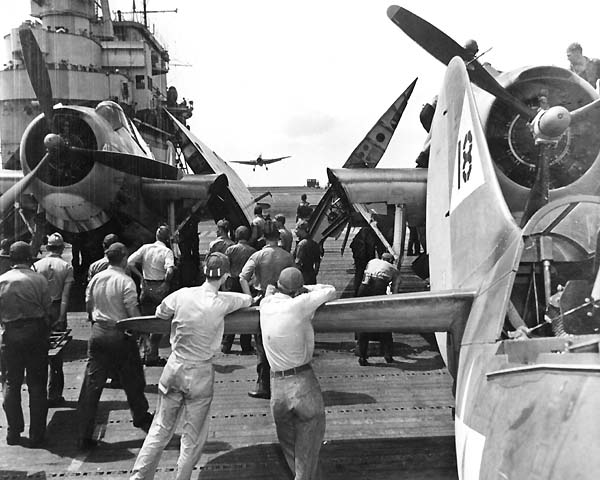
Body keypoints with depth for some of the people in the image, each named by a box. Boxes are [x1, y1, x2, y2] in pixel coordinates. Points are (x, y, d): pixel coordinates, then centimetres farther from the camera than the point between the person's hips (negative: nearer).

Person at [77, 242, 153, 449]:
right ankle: (141, 419, 32)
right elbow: (133, 312, -17)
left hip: (98, 333, 5)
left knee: (91, 385, 6)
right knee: (132, 380, 14)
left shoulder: (96, 278, 3)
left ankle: (85, 436, 8)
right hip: (120, 335, -5)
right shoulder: (125, 281, -14)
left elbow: (88, 307, 11)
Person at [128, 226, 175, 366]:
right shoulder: (167, 251, -9)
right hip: (160, 289, -3)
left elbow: (129, 262, -6)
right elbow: (170, 270, -26)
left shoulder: (145, 248, 2)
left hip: (146, 286, 3)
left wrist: (140, 276, 1)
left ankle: (148, 351, 3)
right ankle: (153, 355, 11)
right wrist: (165, 283, -11)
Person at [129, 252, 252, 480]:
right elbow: (249, 299, 4)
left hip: (174, 368, 3)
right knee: (193, 437, 12)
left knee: (161, 428, 16)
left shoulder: (182, 295, -8)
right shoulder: (223, 302, -13)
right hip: (200, 375, -3)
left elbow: (160, 313, 8)